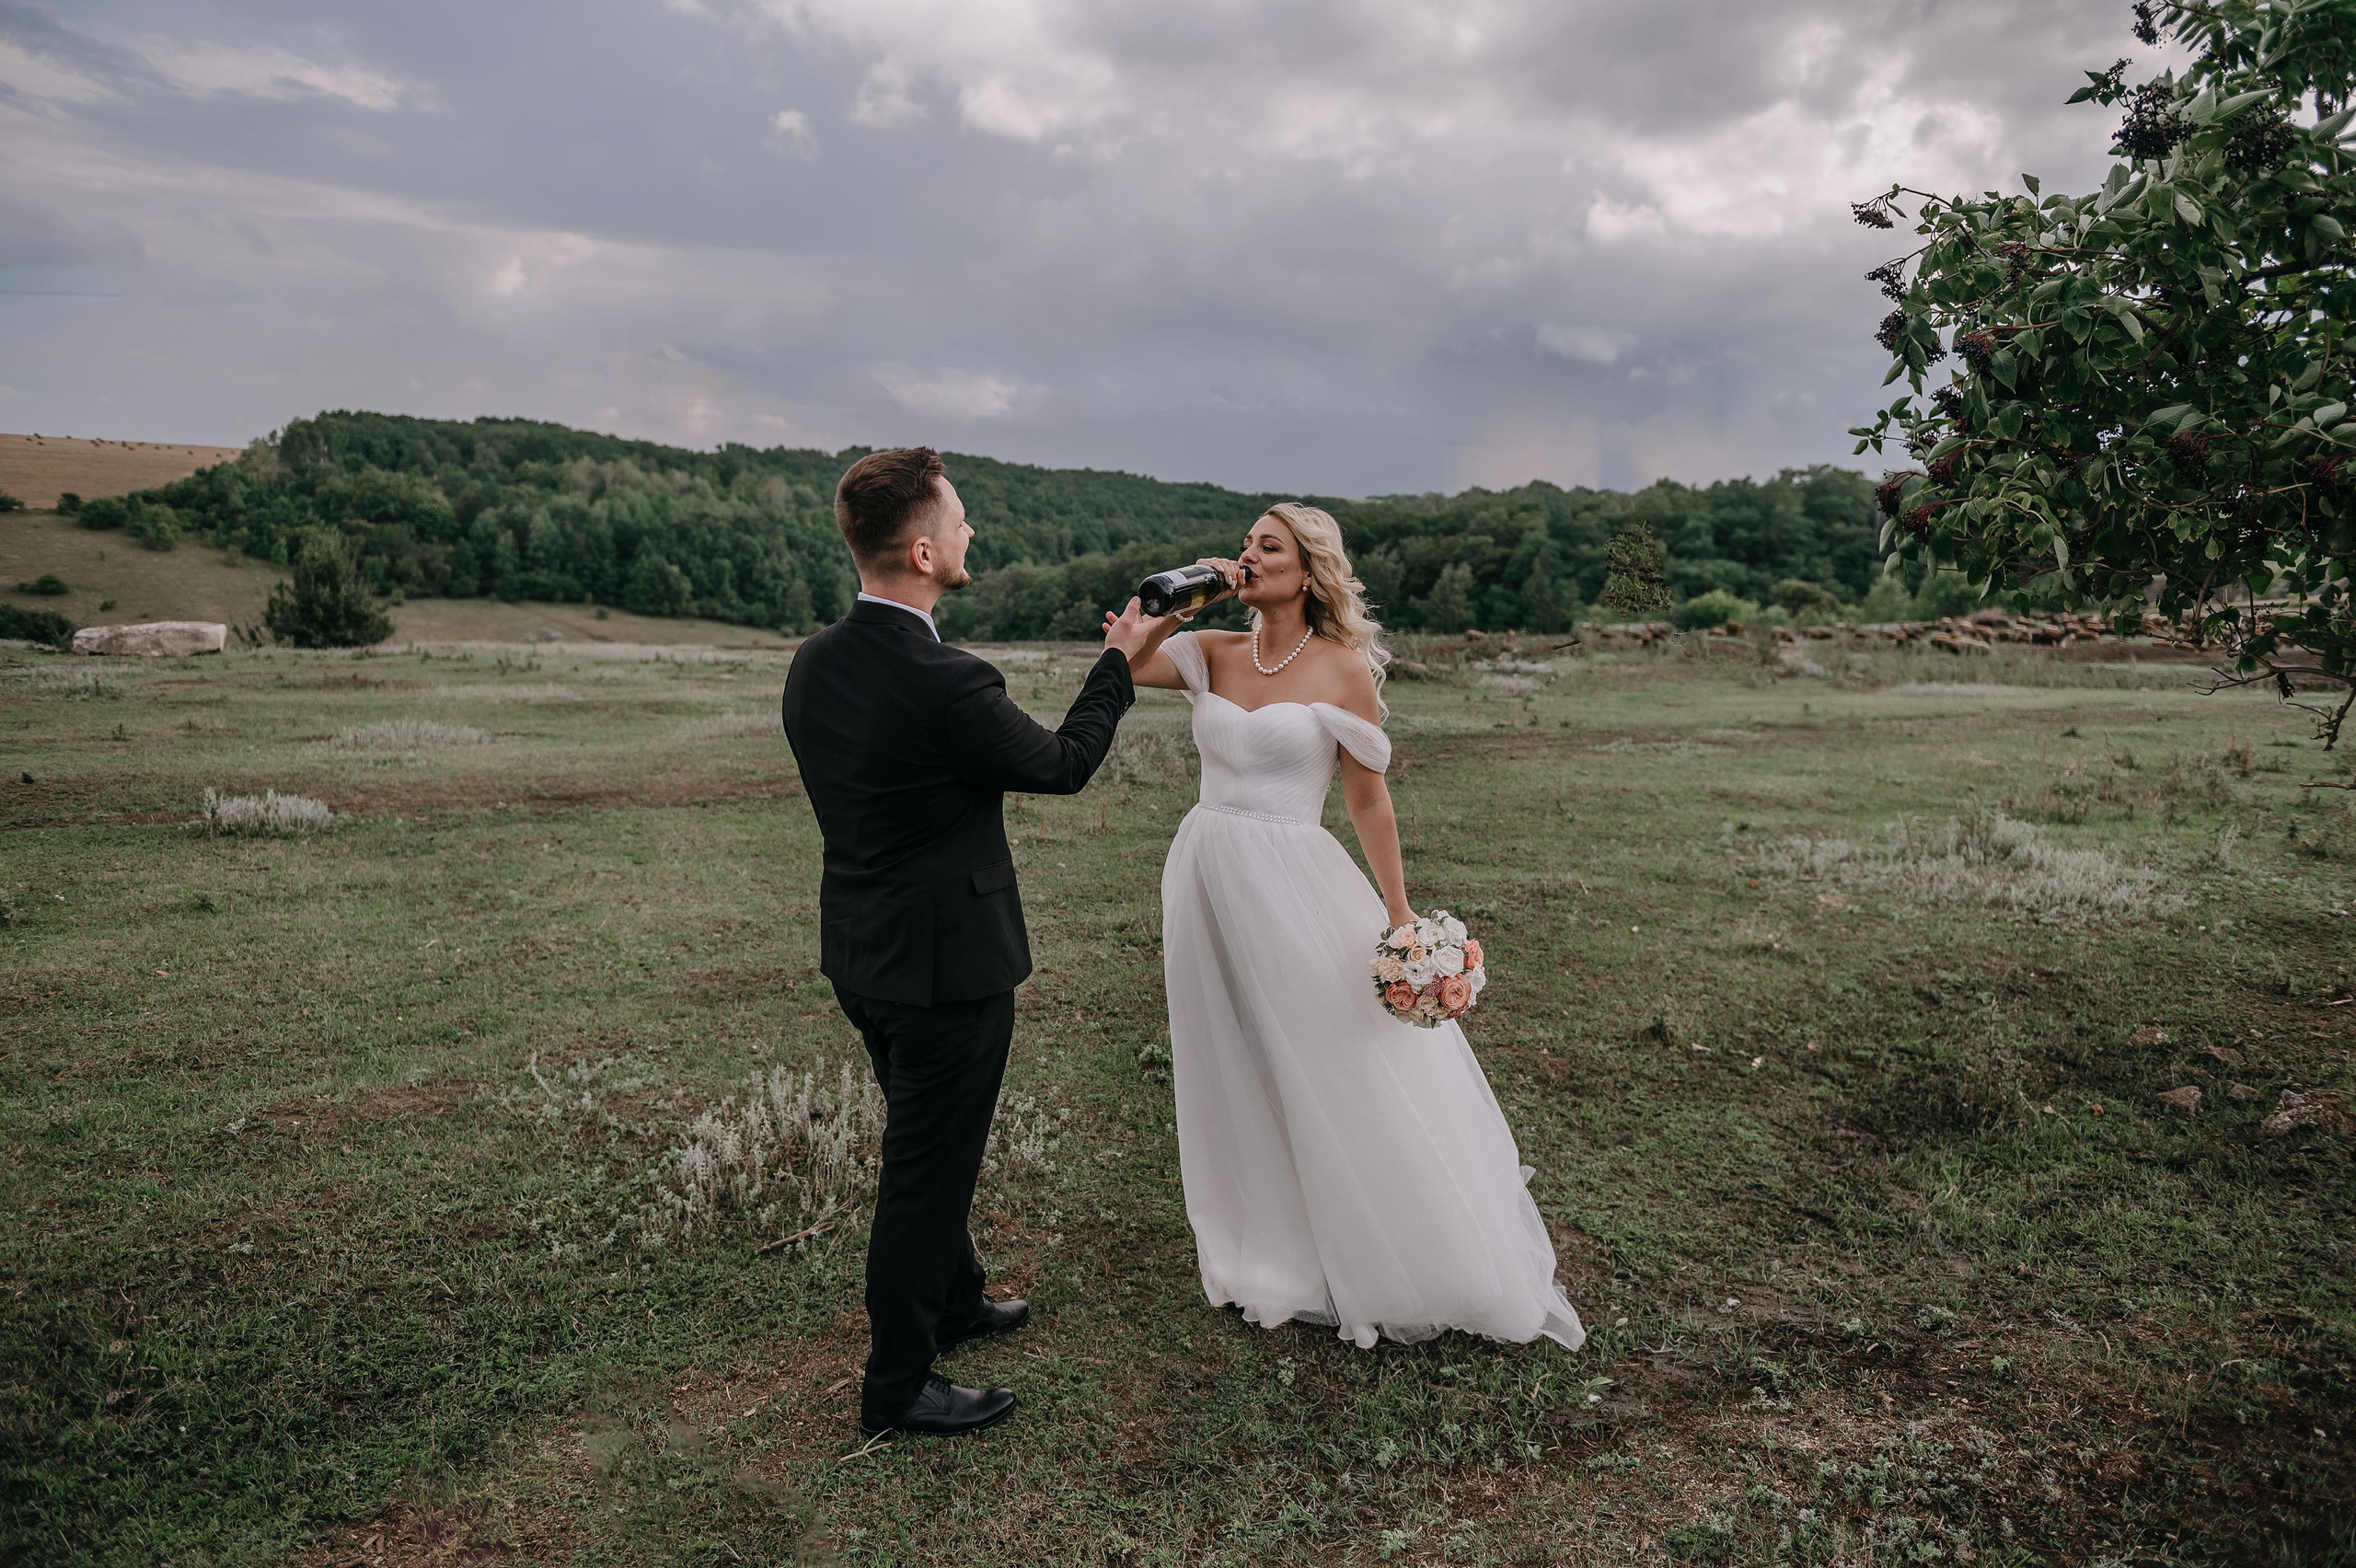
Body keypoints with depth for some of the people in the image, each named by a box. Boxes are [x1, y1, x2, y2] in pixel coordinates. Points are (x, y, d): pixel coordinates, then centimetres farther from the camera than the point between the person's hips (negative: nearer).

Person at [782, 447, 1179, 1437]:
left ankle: (953, 1300, 48)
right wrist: (1121, 662, 2)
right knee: (927, 1169, 8)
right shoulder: (945, 682, -27)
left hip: (859, 954, 9)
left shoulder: (812, 663, -2)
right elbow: (1063, 764, -11)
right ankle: (897, 1387, 25)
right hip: (946, 964, -8)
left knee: (928, 1147, 26)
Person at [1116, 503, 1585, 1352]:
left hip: (1292, 886, -4)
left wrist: (1400, 917, -5)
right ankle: (1265, 1256, 37)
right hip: (1206, 876, 5)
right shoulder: (1213, 652, 5)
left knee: (1340, 1076, 6)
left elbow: (1369, 802, -4)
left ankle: (1404, 1268, 29)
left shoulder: (1343, 669, -7)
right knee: (1233, 1075, 15)